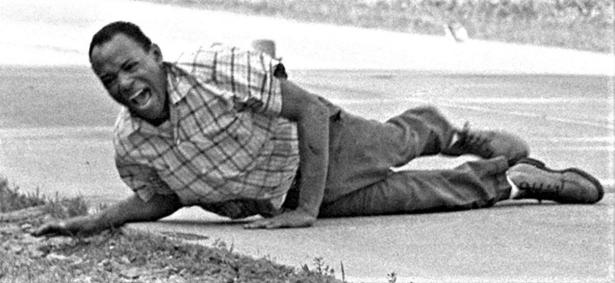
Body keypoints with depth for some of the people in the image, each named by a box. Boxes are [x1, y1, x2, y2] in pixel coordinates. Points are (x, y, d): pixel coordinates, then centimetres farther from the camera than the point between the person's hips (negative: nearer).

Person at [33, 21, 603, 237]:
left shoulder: (216, 70, -35)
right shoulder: (129, 143, -20)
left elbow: (312, 109, -32)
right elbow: (159, 199, 0)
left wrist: (305, 210, -33)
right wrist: (92, 222, -17)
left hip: (329, 148, -4)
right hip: (283, 200, 4)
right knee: (424, 193, 21)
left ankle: (454, 134, 55)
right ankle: (515, 177, 49)